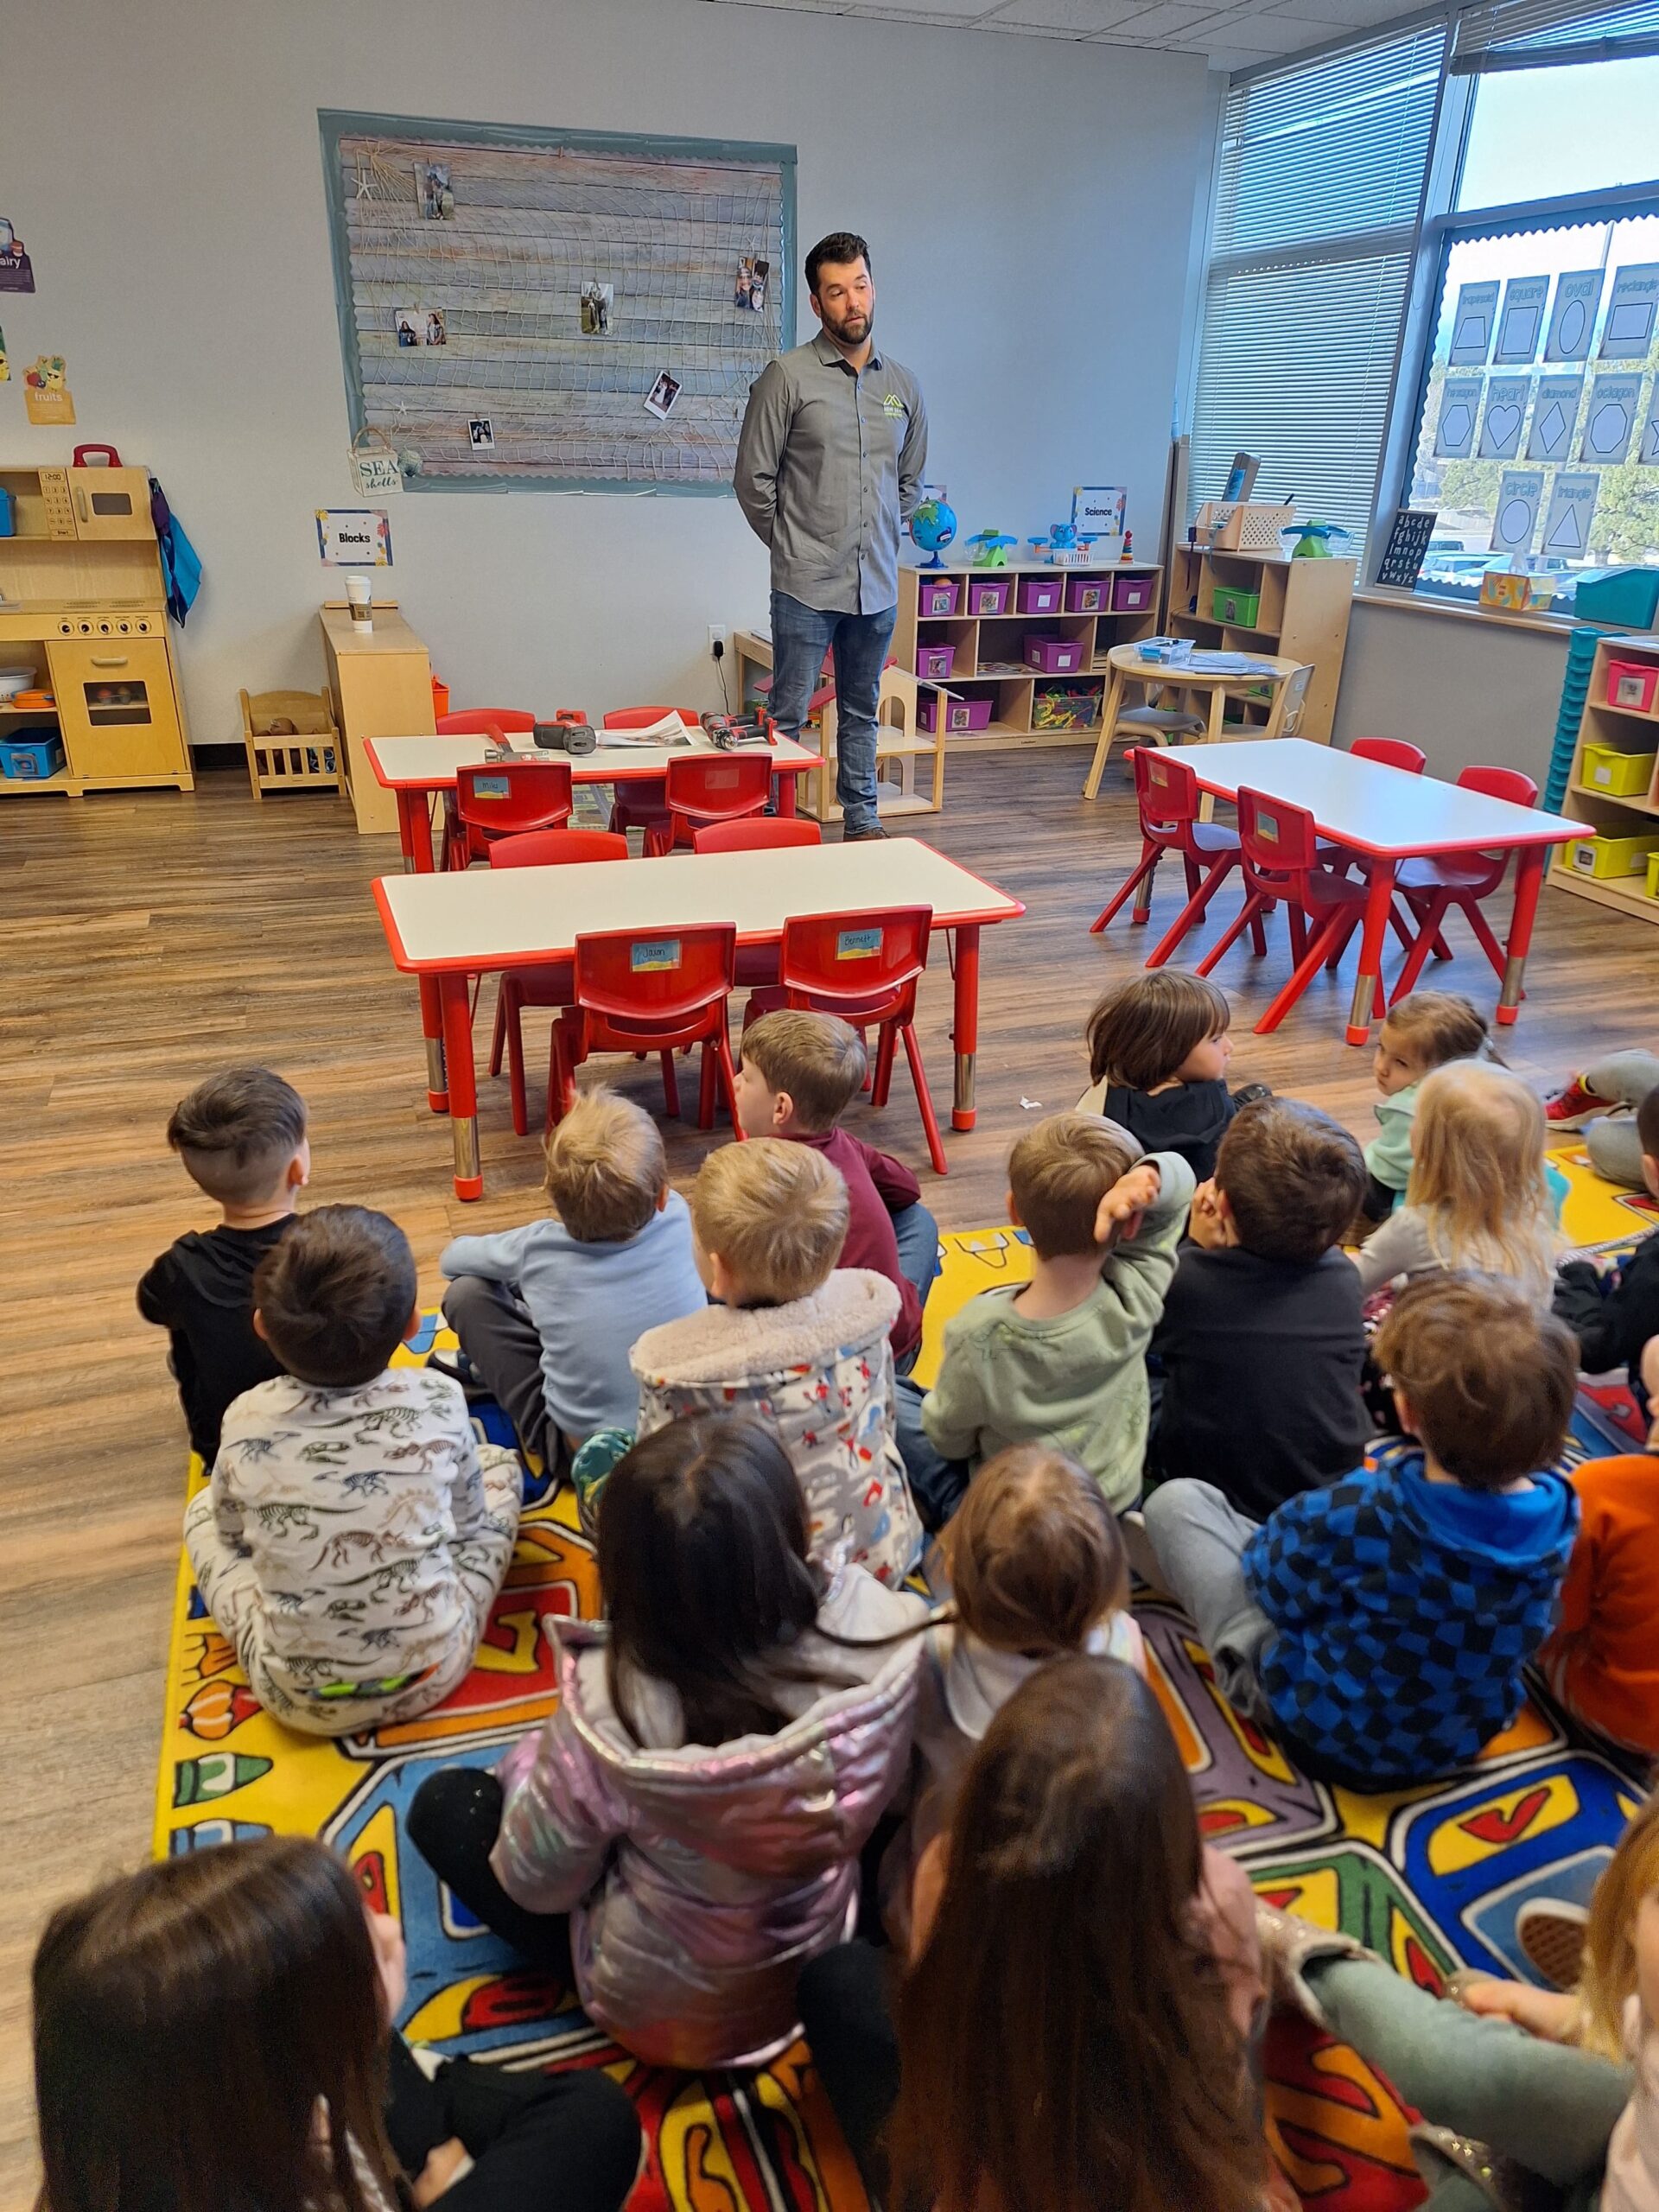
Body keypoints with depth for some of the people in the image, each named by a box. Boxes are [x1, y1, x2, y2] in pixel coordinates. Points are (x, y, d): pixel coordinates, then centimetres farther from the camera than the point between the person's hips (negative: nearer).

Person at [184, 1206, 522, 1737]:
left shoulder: (246, 1422, -16)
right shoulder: (439, 1401, -18)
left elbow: (234, 1534, 5)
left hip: (299, 1700, 1)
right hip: (433, 1673, 0)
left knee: (204, 1510, 23)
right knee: (499, 1462, 18)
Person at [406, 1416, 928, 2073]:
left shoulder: (610, 1707, -38)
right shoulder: (880, 1627, -31)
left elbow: (535, 1884, -18)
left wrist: (526, 1766, 1)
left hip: (670, 2012, -4)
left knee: (445, 1802, 13)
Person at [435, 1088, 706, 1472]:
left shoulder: (538, 1250, -19)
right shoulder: (676, 1219, -14)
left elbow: (450, 1257, 3)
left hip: (584, 1451, -4)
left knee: (466, 1293, -1)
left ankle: (484, 1371, 27)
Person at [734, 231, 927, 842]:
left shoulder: (902, 384, 11)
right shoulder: (787, 376, -3)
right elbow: (754, 478, -2)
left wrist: (881, 540, 14)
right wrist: (792, 546, 4)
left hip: (878, 586, 5)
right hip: (807, 585, -4)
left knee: (861, 712, 14)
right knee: (787, 716, -3)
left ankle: (862, 822, 23)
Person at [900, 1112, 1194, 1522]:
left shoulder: (981, 1334, -36)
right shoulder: (1136, 1297, -30)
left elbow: (947, 1438, -16)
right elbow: (1177, 1171, -16)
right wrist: (1146, 1180, -39)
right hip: (1119, 1500, 3)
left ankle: (955, 1503, 19)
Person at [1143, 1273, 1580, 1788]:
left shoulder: (1359, 1516, -38)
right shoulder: (1557, 1509, -23)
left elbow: (1270, 1578, -16)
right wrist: (1402, 1471, -4)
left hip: (1325, 1731, -5)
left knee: (1177, 1500, 5)